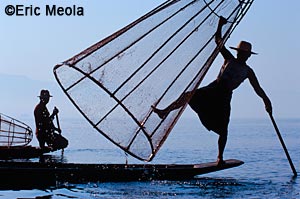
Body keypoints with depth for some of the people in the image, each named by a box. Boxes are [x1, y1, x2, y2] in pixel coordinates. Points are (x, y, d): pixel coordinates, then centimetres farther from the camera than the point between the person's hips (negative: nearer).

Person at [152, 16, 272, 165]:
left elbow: (258, 89, 7)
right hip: (212, 89, 1)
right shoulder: (229, 59, 11)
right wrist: (220, 25, -8)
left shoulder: (248, 72, 10)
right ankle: (165, 112, -27)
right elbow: (218, 41, 6)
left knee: (223, 129, -3)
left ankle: (220, 157, 9)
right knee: (189, 95, -24)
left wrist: (266, 100, -8)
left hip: (224, 97, 0)